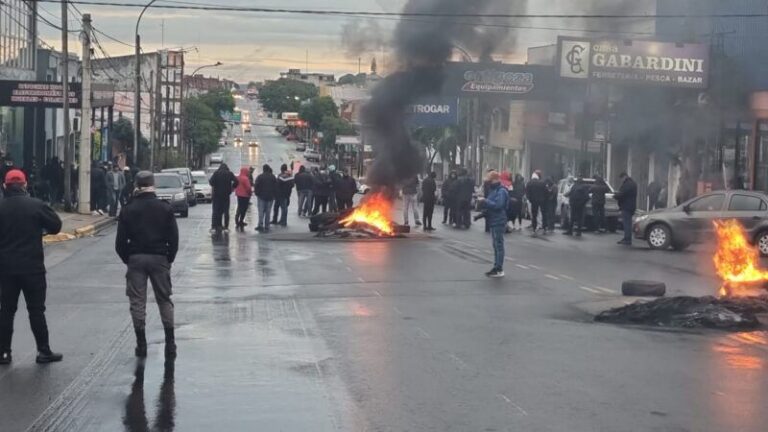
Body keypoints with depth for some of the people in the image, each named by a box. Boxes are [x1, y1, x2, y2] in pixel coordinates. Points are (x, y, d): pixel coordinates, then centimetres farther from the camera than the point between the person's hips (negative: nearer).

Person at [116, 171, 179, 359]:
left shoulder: (128, 210, -1)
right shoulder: (165, 208, -1)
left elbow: (120, 241, -1)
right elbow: (173, 238, -2)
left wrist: (127, 259, 12)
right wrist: (169, 259, 9)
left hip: (135, 259, 0)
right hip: (159, 258, 0)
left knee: (137, 302, 6)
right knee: (164, 300, 9)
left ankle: (141, 344, 6)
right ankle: (170, 343, 7)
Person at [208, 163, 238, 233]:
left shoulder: (216, 173, 0)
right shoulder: (230, 174, 3)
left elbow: (211, 181, -11)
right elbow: (236, 182, -7)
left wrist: (213, 187, 6)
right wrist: (232, 188, 6)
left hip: (217, 195, -1)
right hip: (226, 195, 1)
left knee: (215, 211, 3)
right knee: (226, 211, 7)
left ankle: (213, 227, -3)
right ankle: (226, 227, 4)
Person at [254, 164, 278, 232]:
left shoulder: (260, 177, -7)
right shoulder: (273, 177, 5)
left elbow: (256, 186, -8)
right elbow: (276, 187, 5)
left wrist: (256, 193, 6)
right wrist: (275, 195, 10)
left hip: (261, 196, -3)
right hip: (270, 197, 3)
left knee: (261, 212, 1)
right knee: (268, 212, 7)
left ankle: (260, 225, -9)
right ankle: (266, 227, 6)